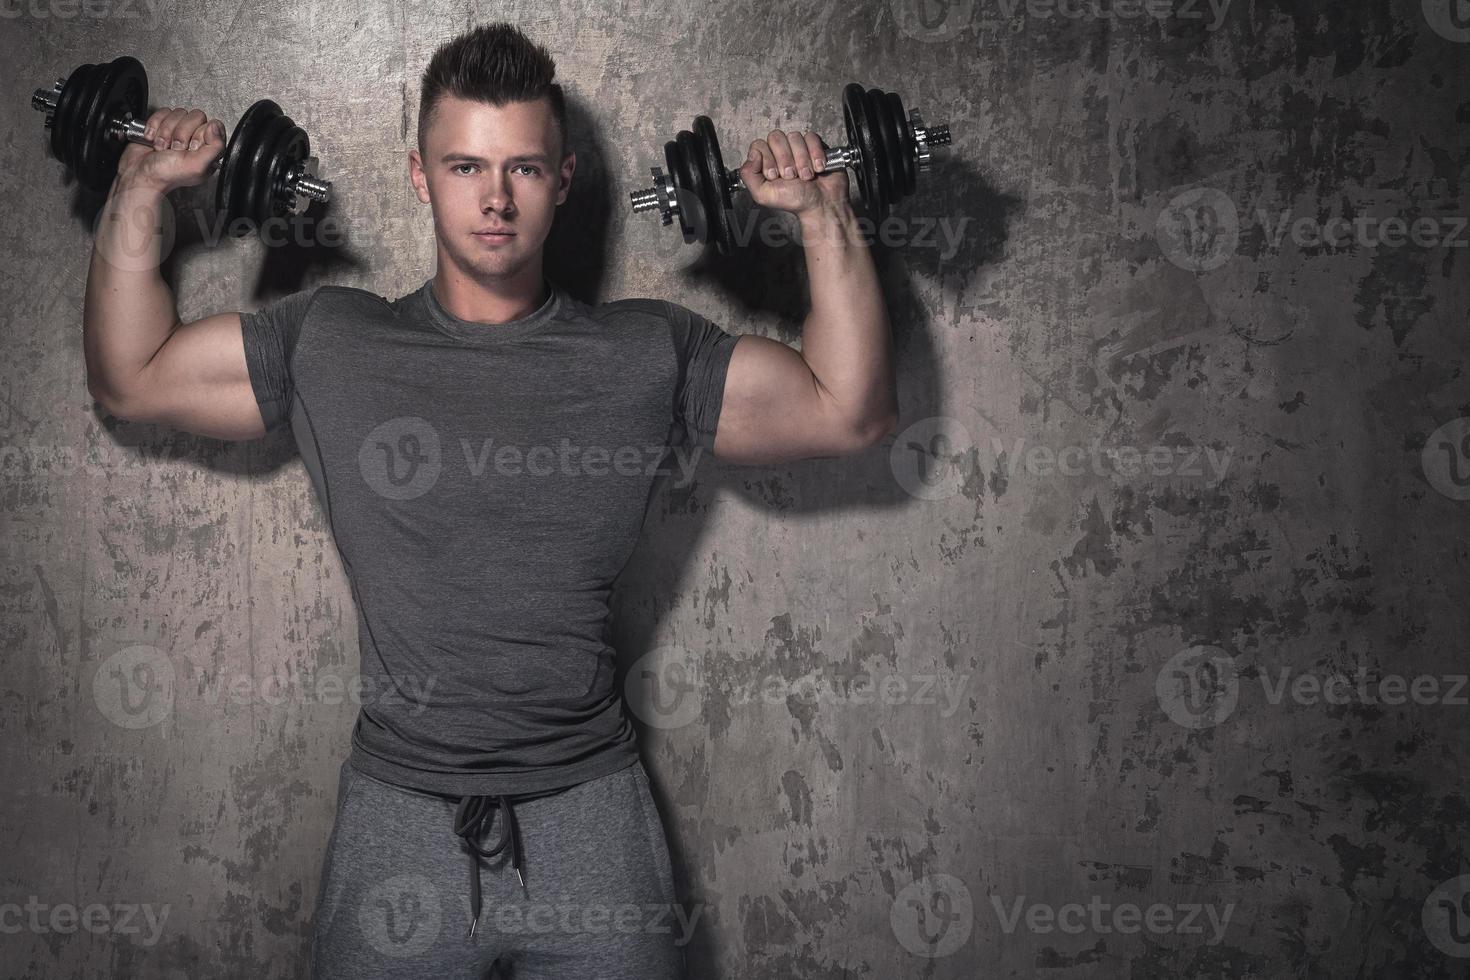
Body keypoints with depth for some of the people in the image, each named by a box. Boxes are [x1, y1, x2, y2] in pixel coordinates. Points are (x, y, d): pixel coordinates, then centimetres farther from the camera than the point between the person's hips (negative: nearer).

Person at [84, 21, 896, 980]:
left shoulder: (647, 353, 2)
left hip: (590, 805, 0)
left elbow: (852, 412, 1)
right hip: (398, 814, 1)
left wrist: (825, 214, -6)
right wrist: (139, 191, 3)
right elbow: (131, 377, 12)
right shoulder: (330, 344, 5)